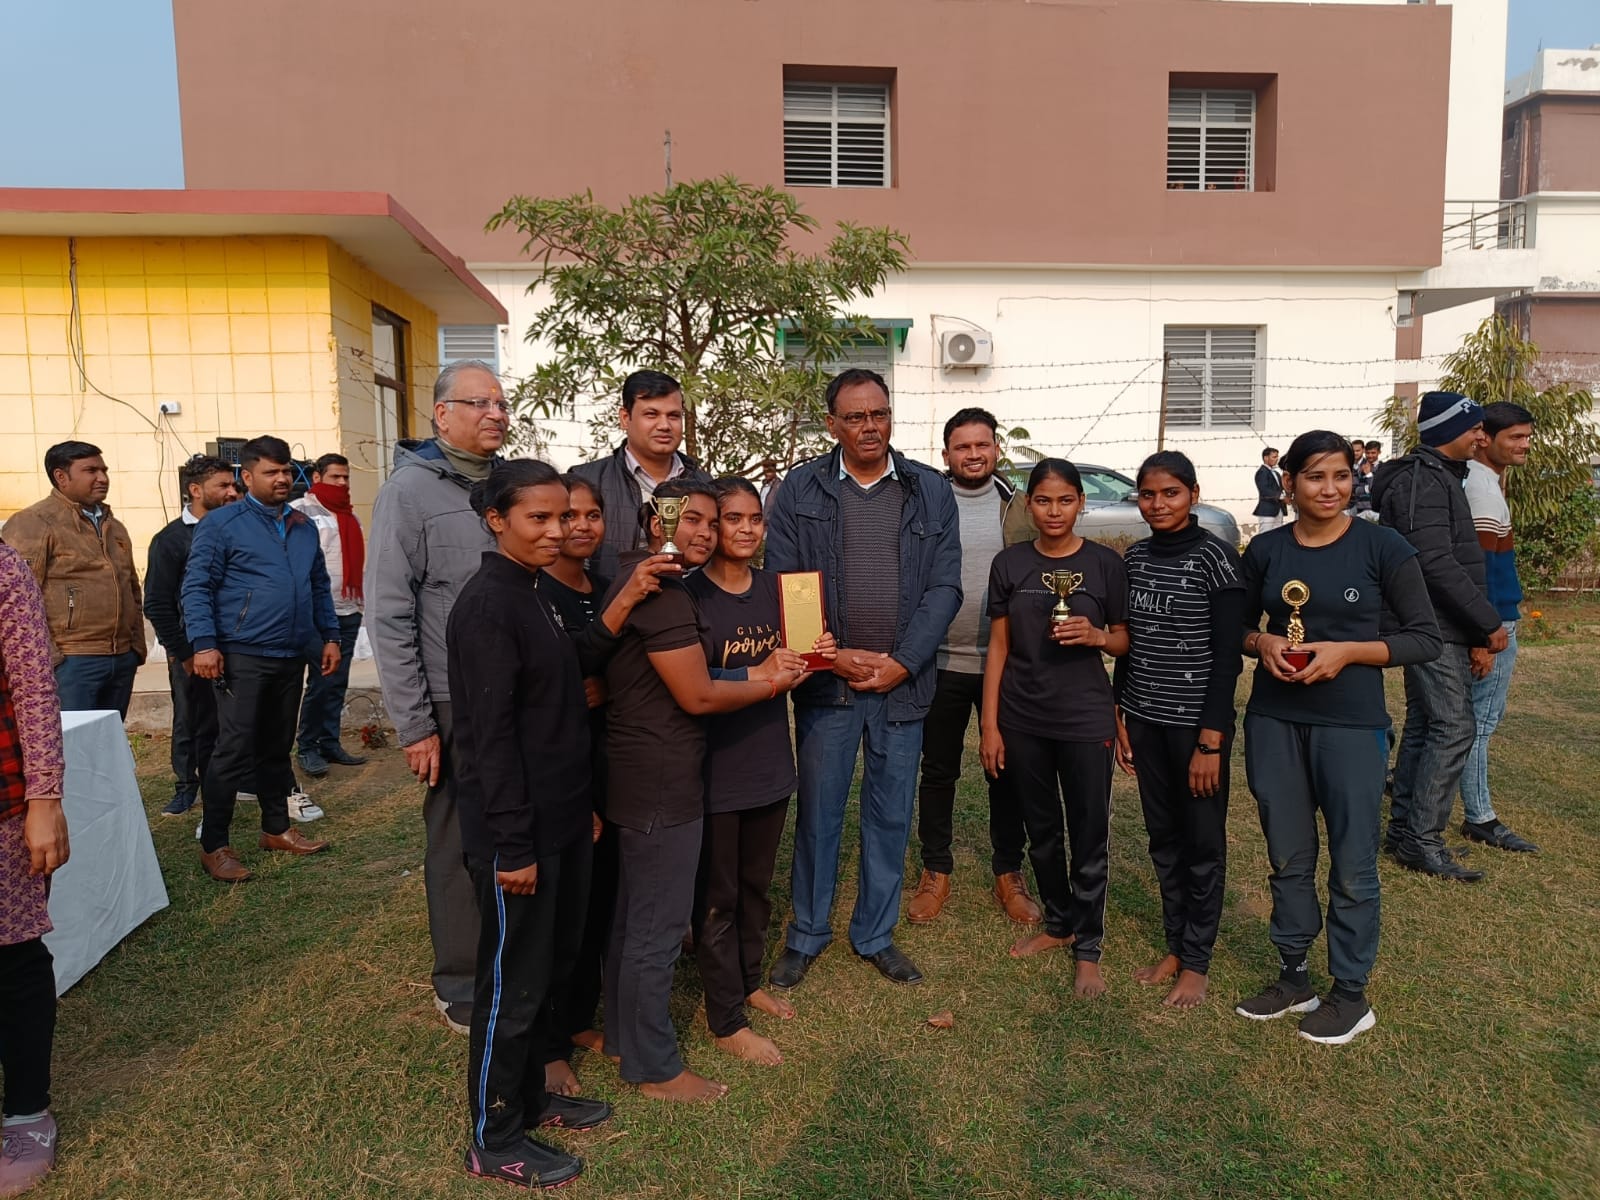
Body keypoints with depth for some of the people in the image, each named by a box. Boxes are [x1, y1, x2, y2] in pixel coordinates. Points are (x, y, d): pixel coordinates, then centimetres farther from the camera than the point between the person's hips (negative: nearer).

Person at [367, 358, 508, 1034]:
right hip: (458, 704, -5)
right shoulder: (410, 490, -7)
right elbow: (388, 615, -11)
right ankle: (463, 990, 24)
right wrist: (414, 725, -13)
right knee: (460, 846, 6)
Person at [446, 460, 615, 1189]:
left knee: (550, 967, 20)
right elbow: (490, 735, -21)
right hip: (516, 829, -9)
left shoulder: (531, 594, 10)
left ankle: (529, 1097, 38)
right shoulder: (487, 605, -18)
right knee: (512, 981, 6)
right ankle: (495, 1140, 24)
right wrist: (513, 844, -20)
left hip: (557, 818, 9)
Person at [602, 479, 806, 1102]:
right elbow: (697, 696, -19)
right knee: (658, 928, 3)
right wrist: (769, 685, -4)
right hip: (661, 782, -11)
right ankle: (655, 1068, 18)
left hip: (634, 775, 11)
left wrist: (758, 672, 5)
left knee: (632, 916, 21)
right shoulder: (662, 591, -20)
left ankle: (624, 1037, 36)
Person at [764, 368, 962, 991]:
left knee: (891, 816, 12)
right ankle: (807, 934, 27)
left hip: (904, 681, 2)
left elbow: (944, 587, 0)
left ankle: (876, 935, 29)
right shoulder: (800, 489, 0)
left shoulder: (931, 491, 4)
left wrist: (903, 662, -10)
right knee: (818, 812, 9)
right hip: (826, 681, -1)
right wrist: (832, 657, -12)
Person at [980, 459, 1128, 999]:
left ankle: (1088, 947, 20)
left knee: (1089, 834, 4)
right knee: (1042, 830, 15)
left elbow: (1125, 639, 5)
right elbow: (999, 646, 3)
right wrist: (989, 724, 0)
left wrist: (1097, 636, -18)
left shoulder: (1104, 562, -4)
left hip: (1086, 718, -2)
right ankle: (1057, 923, 35)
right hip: (1023, 719, 2)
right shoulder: (1010, 563, 1)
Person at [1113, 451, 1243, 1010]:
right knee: (1163, 837, 14)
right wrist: (1120, 718, 10)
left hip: (1197, 720, -5)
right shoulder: (1134, 557, 6)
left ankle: (1196, 961, 20)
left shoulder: (1215, 556, -10)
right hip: (1144, 718, 5)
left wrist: (1211, 739, -15)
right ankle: (1175, 945, 29)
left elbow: (1227, 655, -12)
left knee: (1203, 842, 7)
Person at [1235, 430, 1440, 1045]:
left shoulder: (1383, 547, -6)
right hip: (1273, 722, 3)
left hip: (1351, 725, -3)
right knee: (1288, 858, 14)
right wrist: (1262, 643, -8)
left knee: (1352, 866, 5)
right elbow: (1237, 625, 14)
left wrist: (1346, 651, -17)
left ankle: (1351, 994, 23)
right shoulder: (1265, 550, 3)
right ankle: (1292, 977, 30)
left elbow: (1425, 638, -4)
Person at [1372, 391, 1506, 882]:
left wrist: (1476, 626, 17)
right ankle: (1422, 839, -3)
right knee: (1454, 727, -9)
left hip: (1436, 626, 10)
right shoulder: (1423, 481, -15)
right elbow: (1438, 564, -22)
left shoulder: (1439, 476, 17)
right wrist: (1488, 622, -17)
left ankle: (1404, 827, 21)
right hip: (1434, 626, -10)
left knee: (1424, 724, 13)